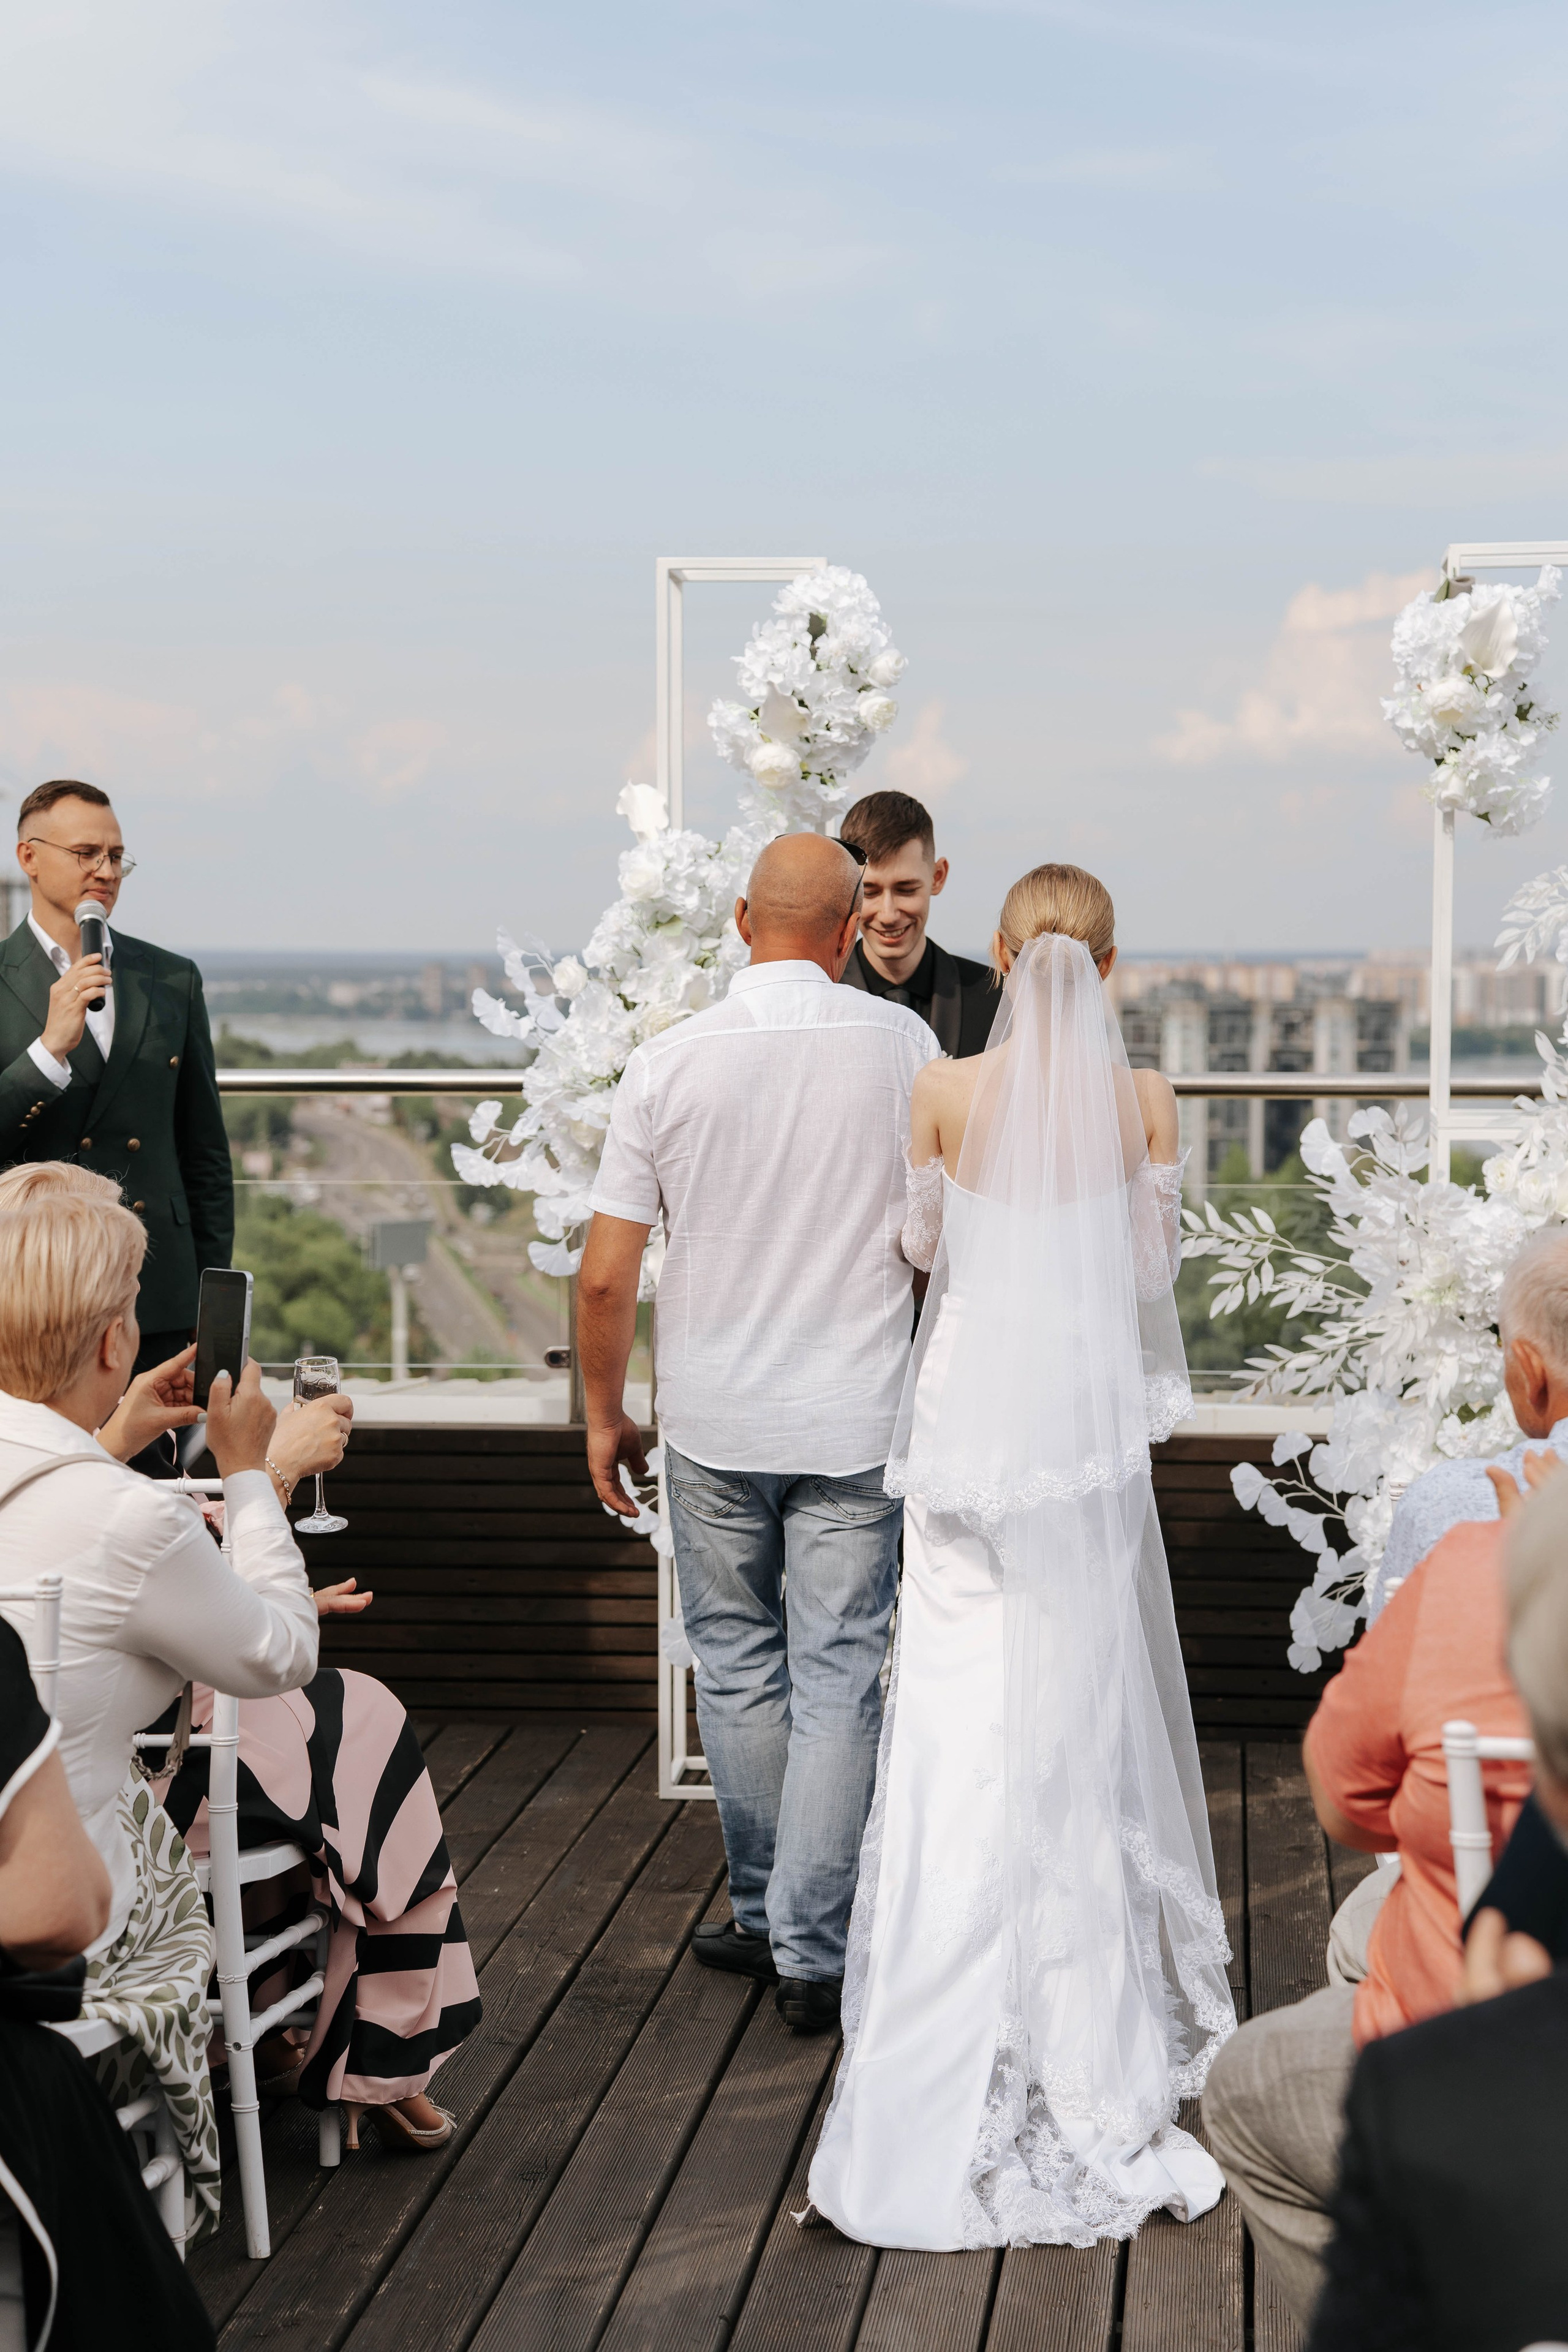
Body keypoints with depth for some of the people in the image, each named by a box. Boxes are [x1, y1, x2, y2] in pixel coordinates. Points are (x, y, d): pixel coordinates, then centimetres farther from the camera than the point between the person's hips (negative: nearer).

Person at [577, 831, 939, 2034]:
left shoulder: (671, 1060, -7)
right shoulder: (902, 1044, -6)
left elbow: (605, 1278, -6)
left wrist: (606, 1417, 8)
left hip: (714, 1422, 1)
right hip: (856, 1420, -1)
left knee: (738, 1668, 16)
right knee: (837, 1680, 4)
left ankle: (767, 1915, 27)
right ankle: (812, 1953, 6)